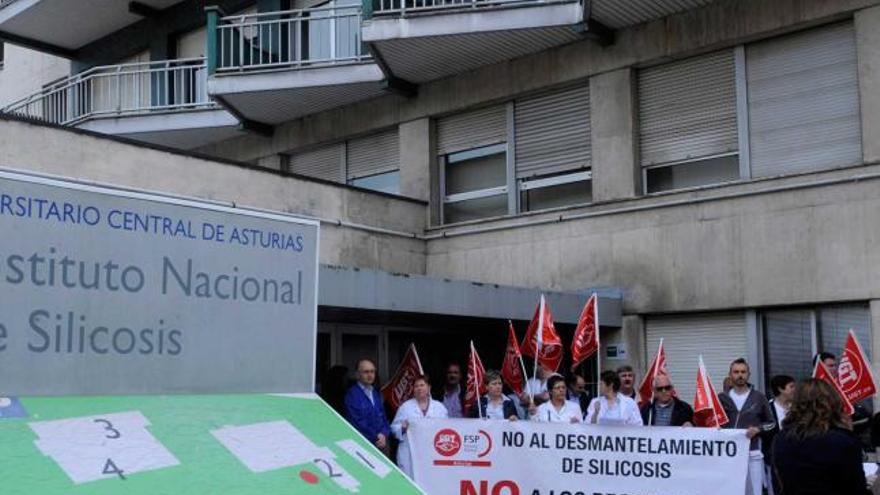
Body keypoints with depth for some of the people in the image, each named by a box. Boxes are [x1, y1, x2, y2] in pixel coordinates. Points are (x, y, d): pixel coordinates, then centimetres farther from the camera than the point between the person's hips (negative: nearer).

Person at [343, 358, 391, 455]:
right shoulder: (352, 394, -7)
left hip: (382, 444, 6)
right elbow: (357, 422, -13)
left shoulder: (376, 394, 18)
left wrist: (384, 434, -2)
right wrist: (376, 437, -8)